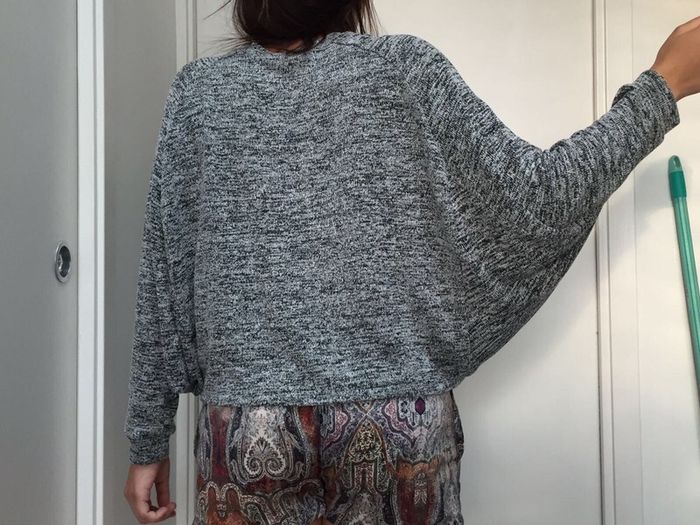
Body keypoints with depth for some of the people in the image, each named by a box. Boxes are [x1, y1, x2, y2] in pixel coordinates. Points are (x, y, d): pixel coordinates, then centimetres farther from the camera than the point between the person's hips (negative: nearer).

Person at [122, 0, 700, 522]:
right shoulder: (405, 66, -2)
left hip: (250, 430, 1)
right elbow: (533, 196, -5)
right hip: (402, 421, 0)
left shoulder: (199, 89, 2)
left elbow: (164, 283, 2)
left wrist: (149, 437, 10)